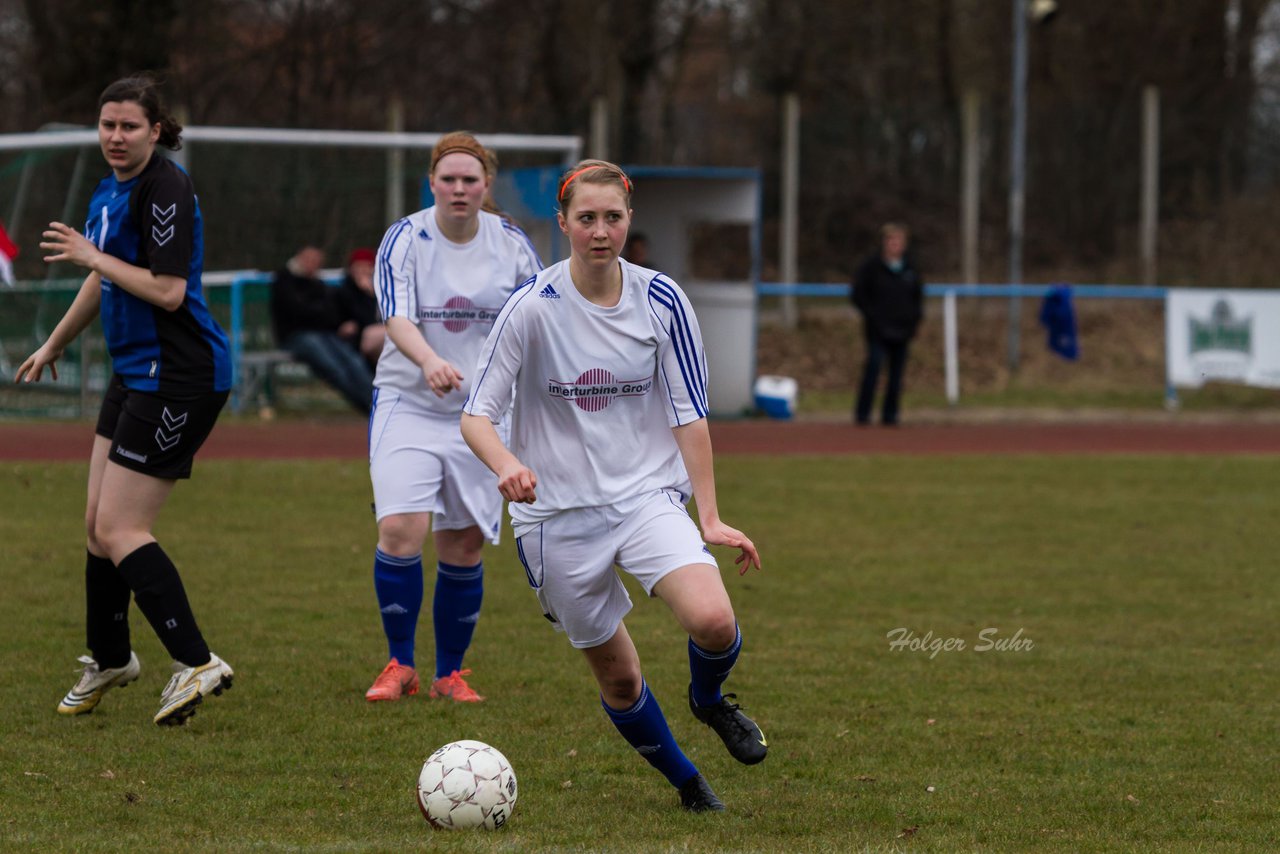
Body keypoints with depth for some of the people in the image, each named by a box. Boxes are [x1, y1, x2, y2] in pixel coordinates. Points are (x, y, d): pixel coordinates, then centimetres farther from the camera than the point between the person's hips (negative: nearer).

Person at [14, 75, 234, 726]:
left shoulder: (164, 191, -17)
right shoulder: (110, 191, 12)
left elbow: (168, 291, -24)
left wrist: (92, 256, -17)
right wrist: (54, 344, 39)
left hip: (178, 378, -9)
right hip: (134, 374, 9)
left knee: (120, 529, -12)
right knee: (99, 522, 14)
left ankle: (196, 664, -11)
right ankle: (109, 659, 30)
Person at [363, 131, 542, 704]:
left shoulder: (511, 245, 0)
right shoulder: (405, 239, -8)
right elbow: (397, 318, -21)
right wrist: (430, 361, -41)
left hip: (482, 414, 2)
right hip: (408, 405, -2)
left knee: (464, 548, 2)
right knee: (401, 529, -17)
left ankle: (450, 672, 18)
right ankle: (400, 665, -1)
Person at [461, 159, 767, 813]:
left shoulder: (661, 301, -4)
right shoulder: (532, 307, -11)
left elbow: (689, 413, 1)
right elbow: (476, 415, -10)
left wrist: (710, 519, -5)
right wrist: (507, 465, -32)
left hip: (649, 495, 1)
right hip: (557, 512, -1)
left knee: (712, 621, -25)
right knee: (618, 679, 5)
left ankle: (709, 701, 10)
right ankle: (686, 783, 31)